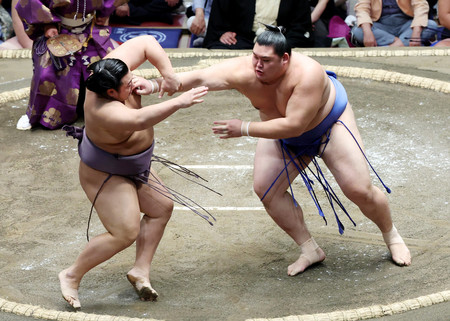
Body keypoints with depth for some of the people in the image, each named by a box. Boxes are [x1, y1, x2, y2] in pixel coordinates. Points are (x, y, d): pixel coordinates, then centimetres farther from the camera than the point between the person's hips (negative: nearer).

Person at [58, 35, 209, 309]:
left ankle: (141, 270, 19)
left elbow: (146, 43, -15)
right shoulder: (105, 111, -42)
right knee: (125, 233, -13)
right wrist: (179, 102, -60)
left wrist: (168, 73, -25)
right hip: (106, 175, -10)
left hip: (132, 166, 10)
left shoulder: (114, 67, -20)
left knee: (162, 207, 14)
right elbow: (139, 119, -59)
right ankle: (72, 276, 2)